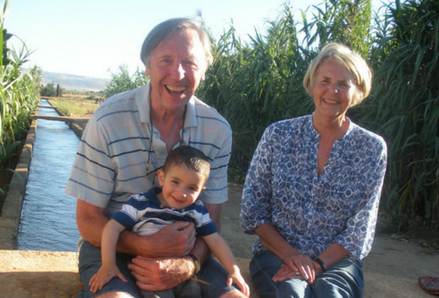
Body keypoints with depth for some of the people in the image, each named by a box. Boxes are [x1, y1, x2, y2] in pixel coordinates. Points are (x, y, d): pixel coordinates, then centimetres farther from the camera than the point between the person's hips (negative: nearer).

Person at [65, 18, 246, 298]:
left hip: (185, 249, 3)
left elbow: (210, 222, -1)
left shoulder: (218, 130, -5)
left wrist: (188, 265, -21)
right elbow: (88, 221, -9)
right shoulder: (107, 121, -14)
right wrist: (147, 246, -26)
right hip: (112, 246, -2)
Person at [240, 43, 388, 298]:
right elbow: (252, 209, 0)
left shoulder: (373, 148, 0)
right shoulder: (277, 135, -1)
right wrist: (291, 254, -11)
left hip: (337, 260, 1)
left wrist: (317, 264, -14)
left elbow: (360, 230, -1)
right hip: (276, 253, 0)